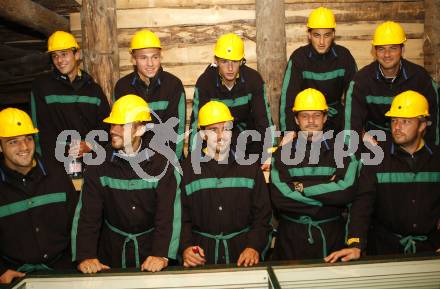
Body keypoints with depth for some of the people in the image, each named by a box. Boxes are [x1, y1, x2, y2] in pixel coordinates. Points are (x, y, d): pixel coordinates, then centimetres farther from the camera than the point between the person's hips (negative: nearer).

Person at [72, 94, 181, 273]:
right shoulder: (99, 164, -4)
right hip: (112, 250, 2)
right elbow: (87, 213, -8)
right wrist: (85, 256, -19)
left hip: (150, 247, -1)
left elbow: (168, 213, -15)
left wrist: (162, 254, -26)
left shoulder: (160, 164, -9)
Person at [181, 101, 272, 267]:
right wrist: (186, 247, -13)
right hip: (202, 253, 0)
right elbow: (182, 216, 3)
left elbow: (262, 214, 7)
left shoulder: (250, 167, 8)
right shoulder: (188, 168, 5)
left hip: (243, 251, 1)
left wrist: (255, 247, -7)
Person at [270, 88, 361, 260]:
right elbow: (279, 197, -15)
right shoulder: (282, 154, -1)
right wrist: (328, 196, -13)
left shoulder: (341, 151, 1)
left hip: (332, 234, 1)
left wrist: (302, 187, -14)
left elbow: (347, 191, -16)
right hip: (292, 234, 0)